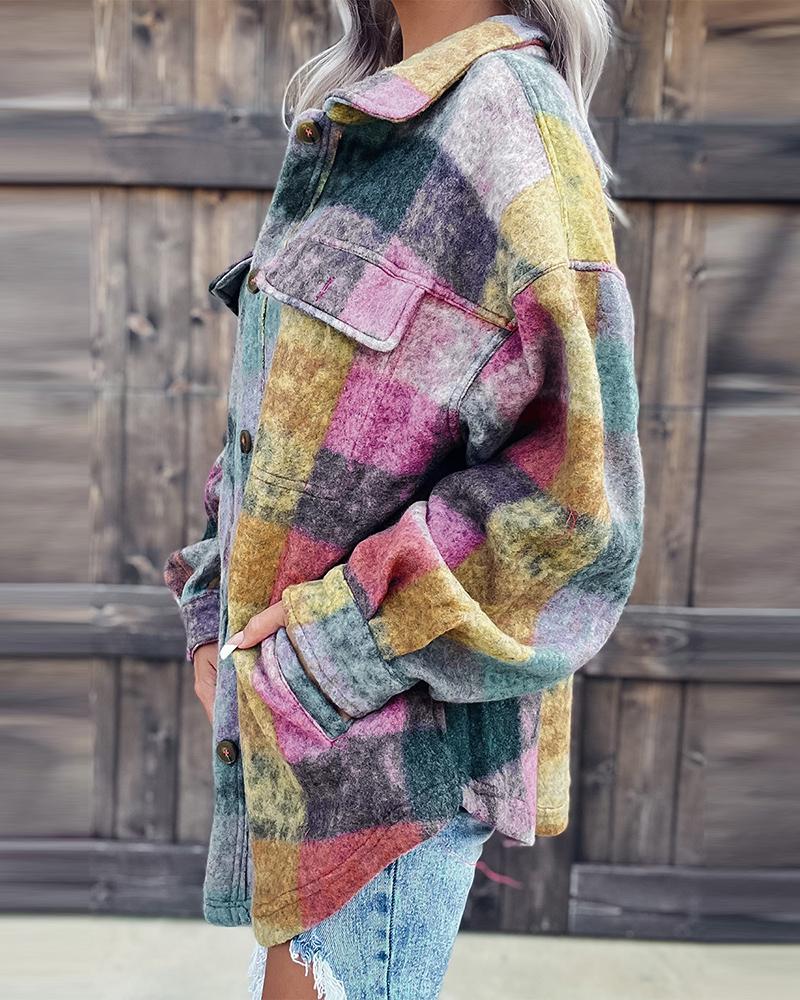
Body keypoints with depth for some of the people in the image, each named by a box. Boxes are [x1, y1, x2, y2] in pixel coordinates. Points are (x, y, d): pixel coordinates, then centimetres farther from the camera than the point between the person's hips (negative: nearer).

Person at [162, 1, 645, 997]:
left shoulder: (508, 115, -14)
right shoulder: (355, 135, 13)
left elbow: (577, 500, -19)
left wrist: (341, 643, -17)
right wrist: (213, 613, 7)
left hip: (391, 740, -8)